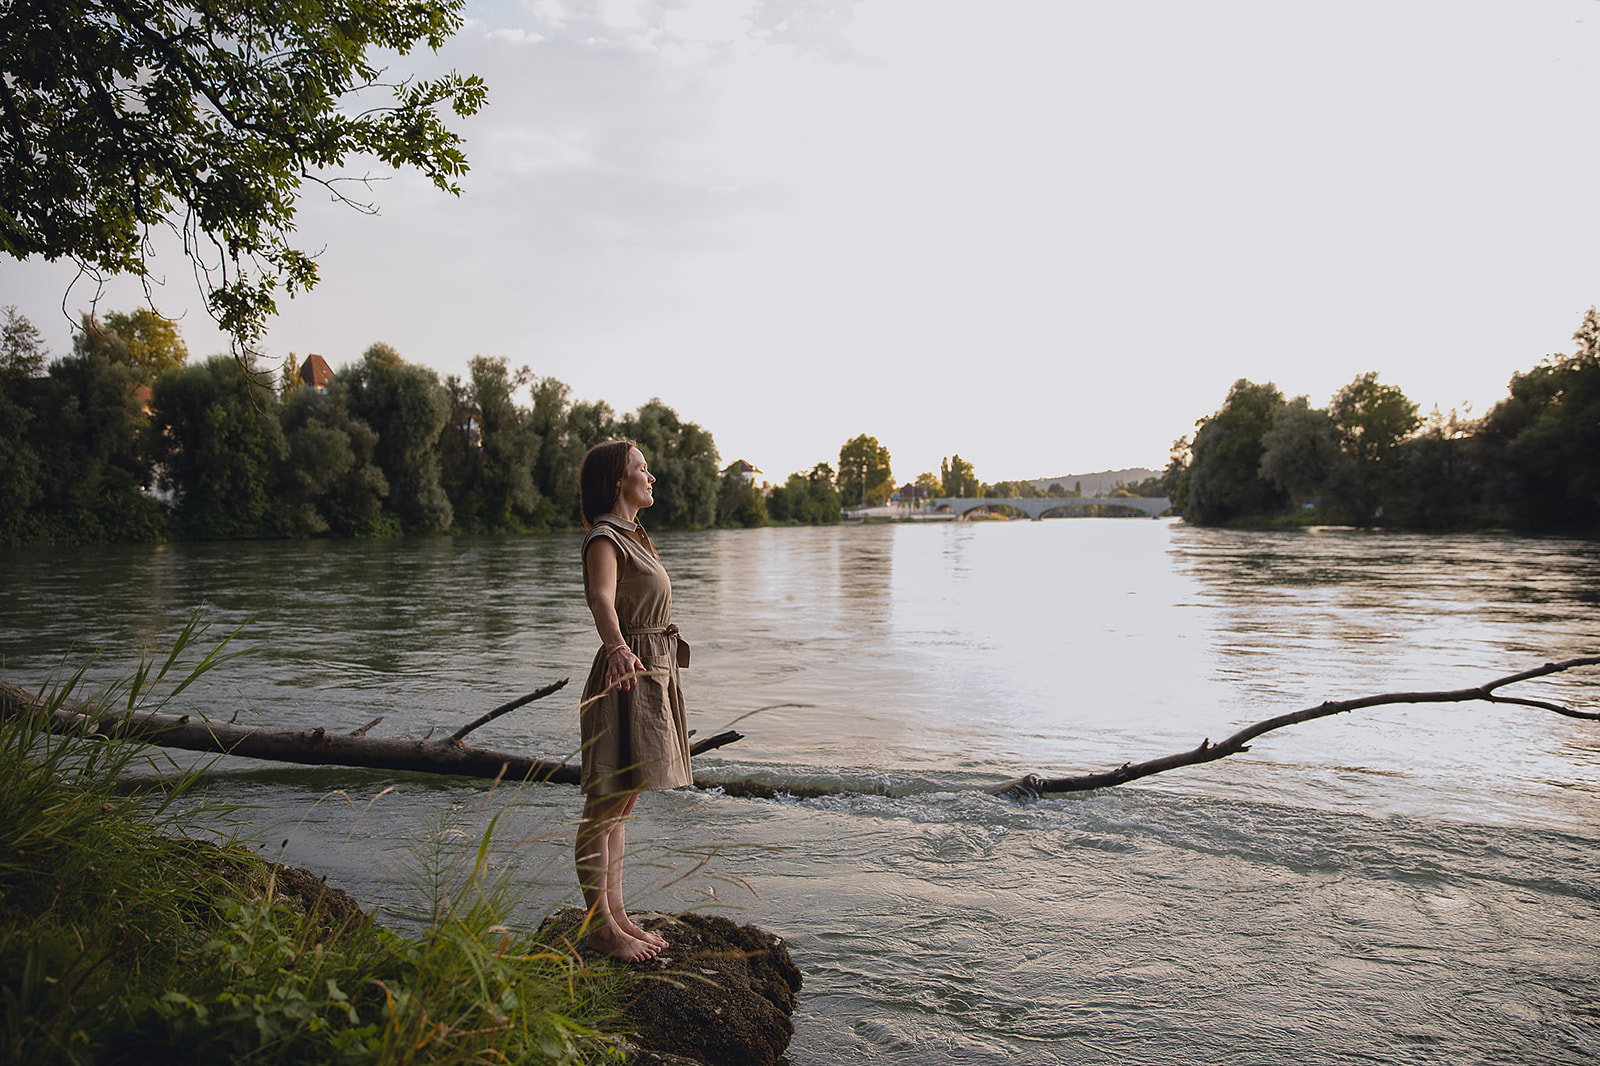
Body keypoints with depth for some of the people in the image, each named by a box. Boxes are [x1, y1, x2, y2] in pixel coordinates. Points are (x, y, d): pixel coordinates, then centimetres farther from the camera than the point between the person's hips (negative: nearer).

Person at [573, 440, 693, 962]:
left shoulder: (632, 535, 17)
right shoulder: (604, 538, -13)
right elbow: (600, 595, -33)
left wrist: (670, 646, 49)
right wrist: (618, 648, -52)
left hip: (651, 672, 10)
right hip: (628, 673, -10)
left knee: (621, 804, 14)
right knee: (606, 805, -3)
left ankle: (616, 915, 21)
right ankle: (600, 925, 4)